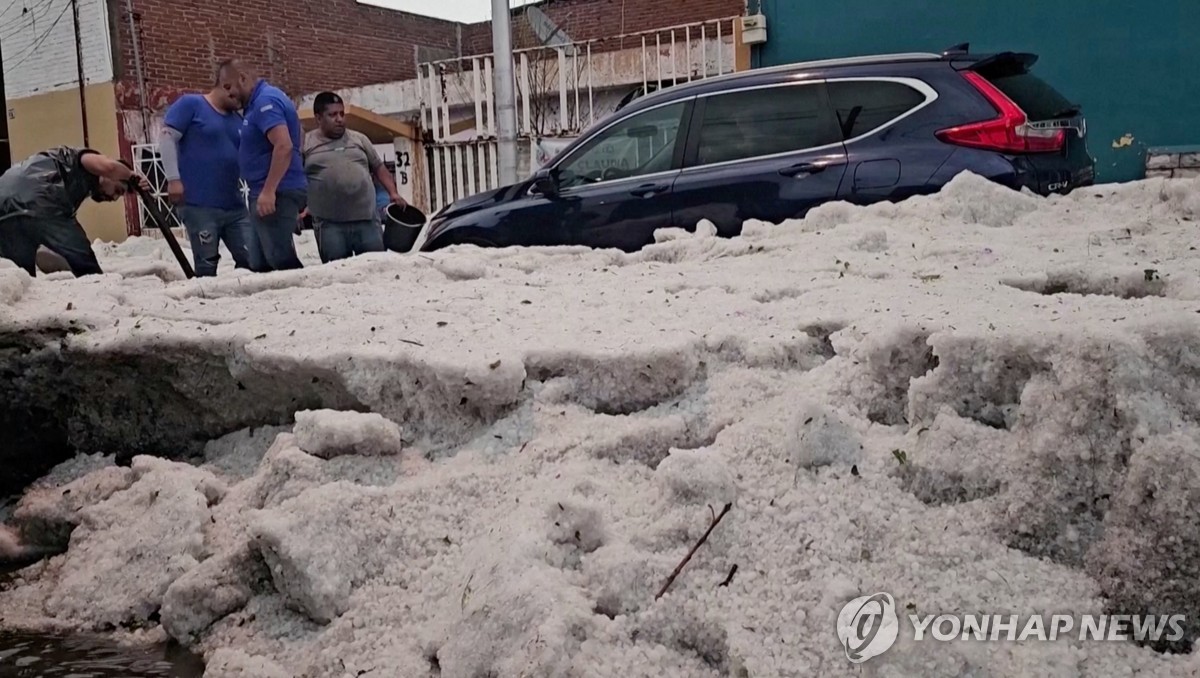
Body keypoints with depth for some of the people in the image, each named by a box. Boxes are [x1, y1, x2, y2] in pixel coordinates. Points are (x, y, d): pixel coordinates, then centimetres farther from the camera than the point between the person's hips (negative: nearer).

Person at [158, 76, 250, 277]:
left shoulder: (238, 120, 17)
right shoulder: (190, 104, 0)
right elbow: (167, 138, -7)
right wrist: (174, 178, -15)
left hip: (234, 205, 6)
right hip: (199, 204, -6)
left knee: (252, 259, 4)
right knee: (207, 264, -2)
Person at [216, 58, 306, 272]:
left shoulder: (266, 100, -13)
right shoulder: (258, 102, 20)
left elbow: (284, 146, -25)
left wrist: (268, 191, -29)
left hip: (277, 193, -11)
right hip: (269, 193, 11)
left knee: (281, 259, -12)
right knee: (260, 264, 12)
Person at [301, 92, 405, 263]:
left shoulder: (359, 139, 15)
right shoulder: (306, 143, 7)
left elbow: (379, 168, 18)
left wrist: (393, 193, 5)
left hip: (368, 219, 2)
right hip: (330, 225, -2)